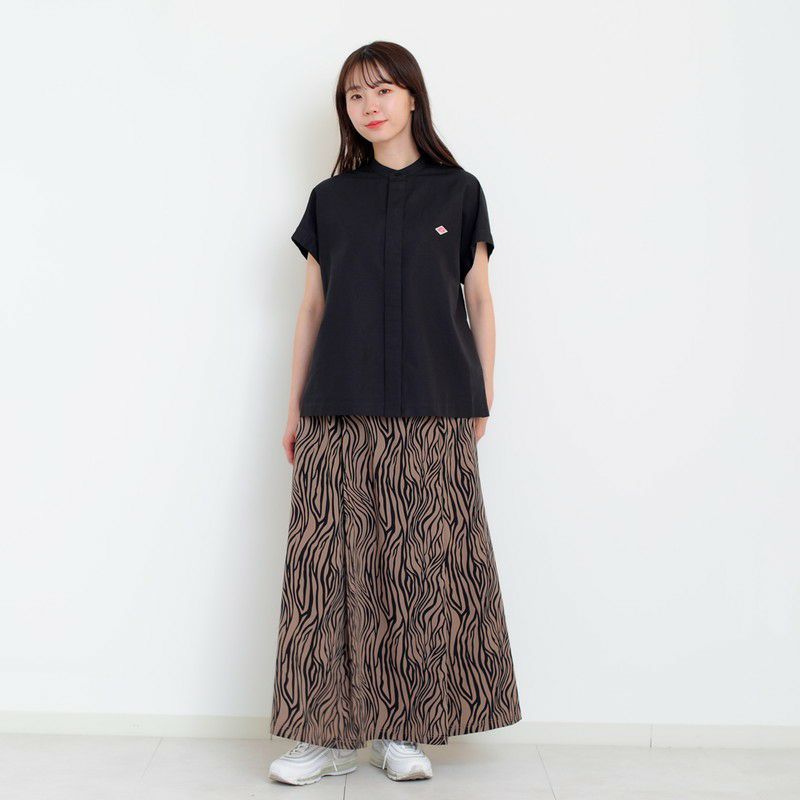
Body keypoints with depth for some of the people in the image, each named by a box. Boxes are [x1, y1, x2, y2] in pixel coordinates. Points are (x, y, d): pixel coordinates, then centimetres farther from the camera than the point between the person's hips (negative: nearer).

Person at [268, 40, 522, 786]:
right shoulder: (330, 200, 12)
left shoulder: (457, 192, 8)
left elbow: (479, 304, 9)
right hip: (339, 417, 1)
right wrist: (295, 408, 9)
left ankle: (403, 729, 12)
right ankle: (331, 731, 10)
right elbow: (311, 310, 12)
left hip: (431, 417, -1)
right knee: (333, 564, -1)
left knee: (423, 562, -1)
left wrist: (482, 401, 4)